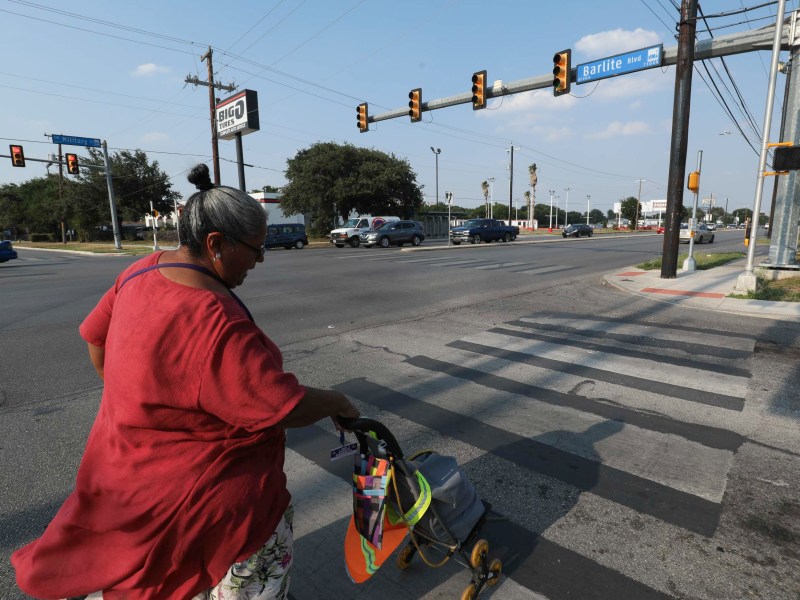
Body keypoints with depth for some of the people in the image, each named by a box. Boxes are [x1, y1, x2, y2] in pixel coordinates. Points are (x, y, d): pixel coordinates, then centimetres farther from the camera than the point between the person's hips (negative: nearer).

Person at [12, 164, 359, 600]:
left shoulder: (145, 270, -6)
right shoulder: (215, 323, -35)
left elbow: (96, 339, 8)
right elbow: (288, 408, -31)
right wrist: (338, 403, -12)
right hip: (203, 492, -8)